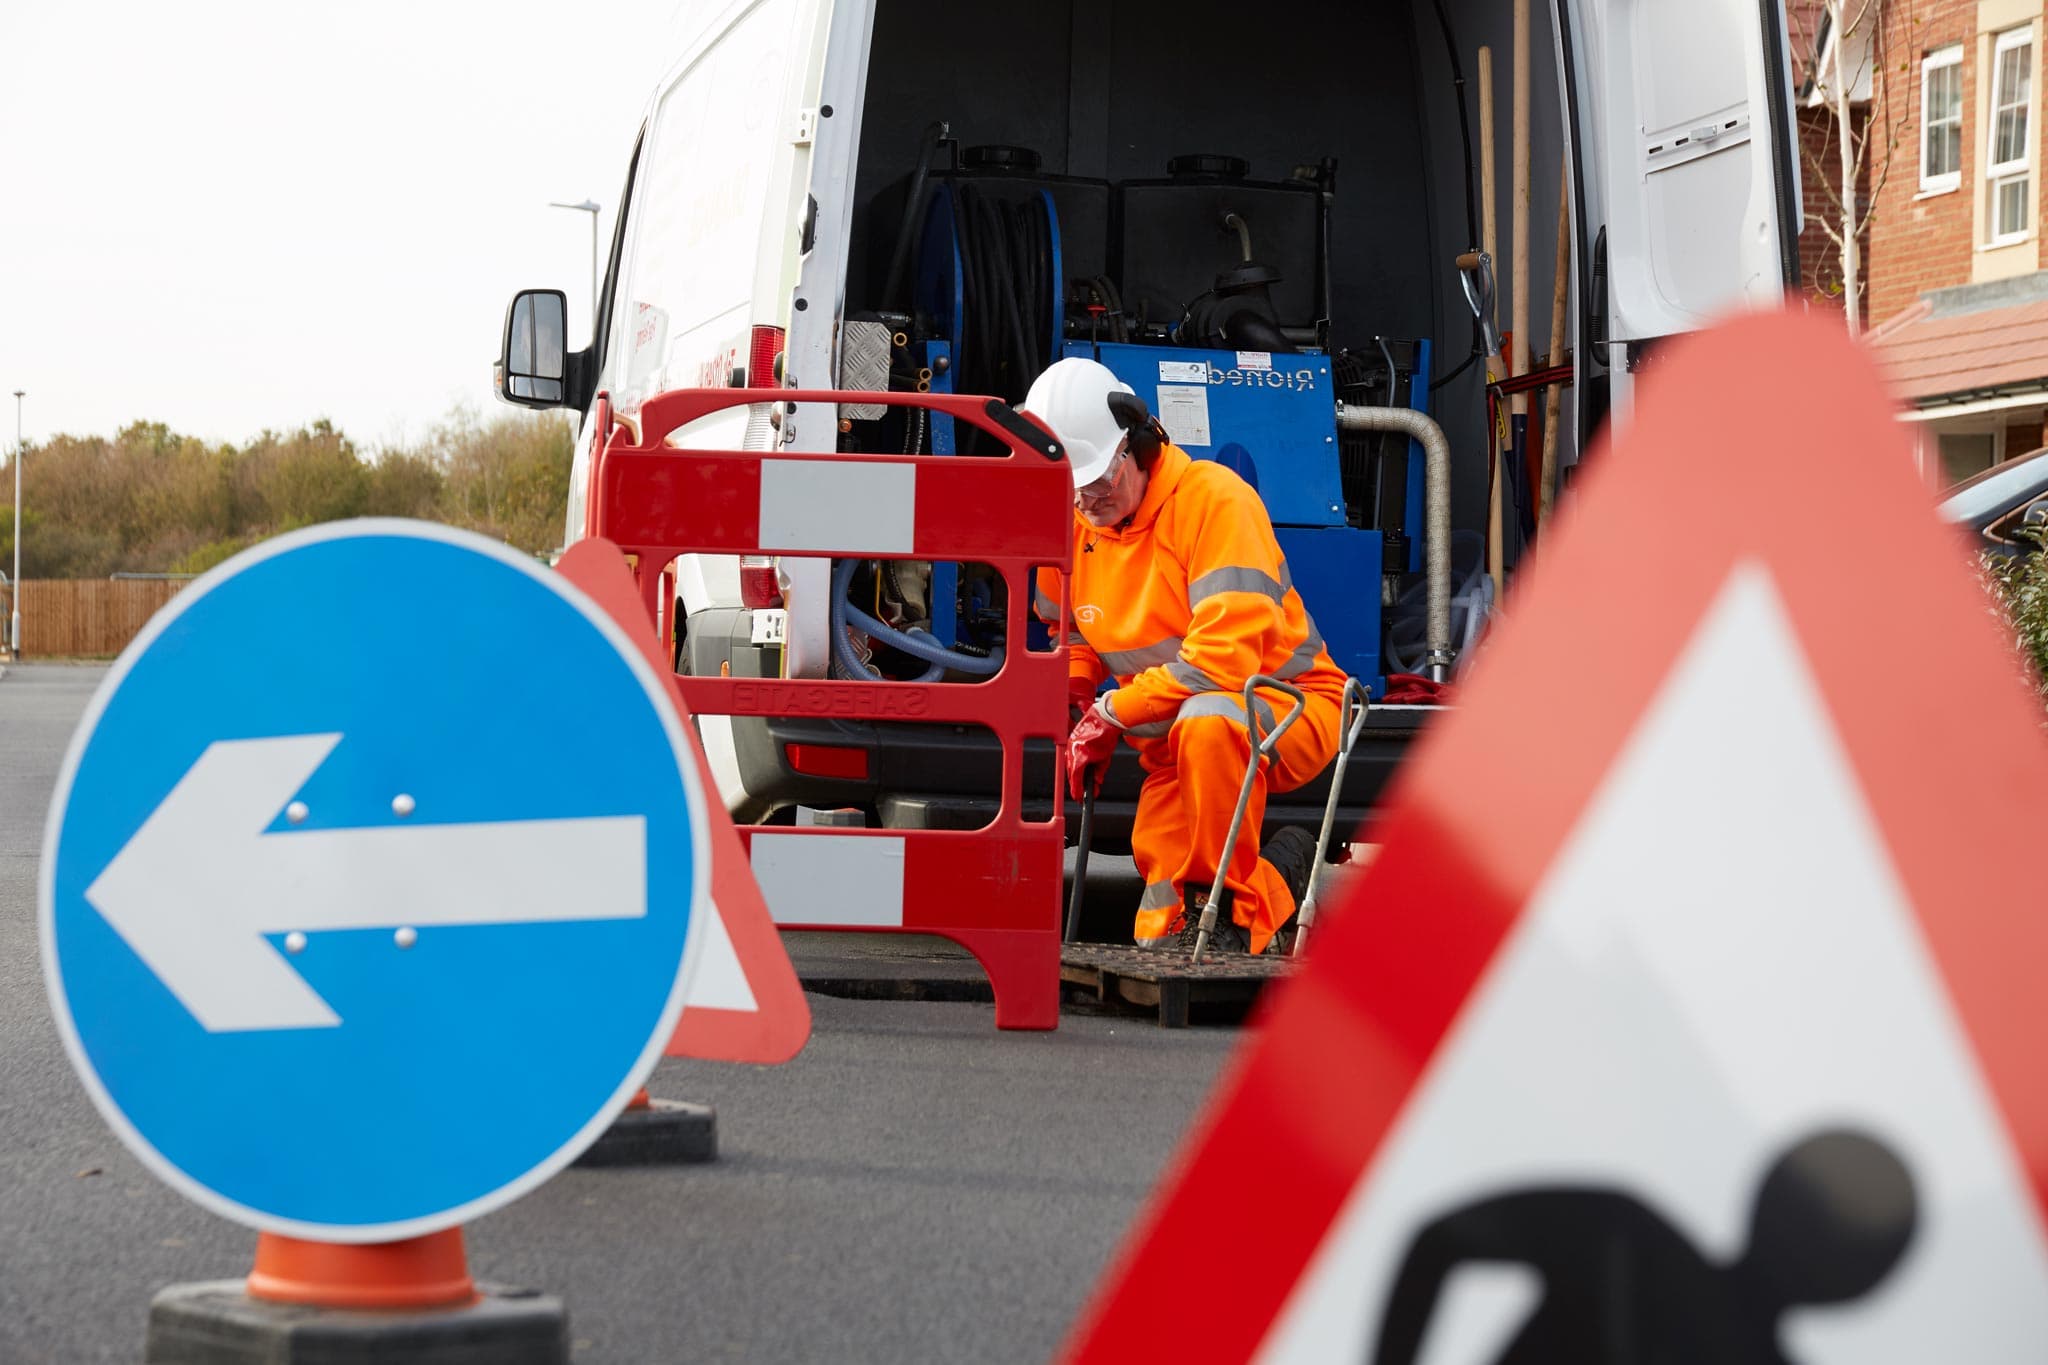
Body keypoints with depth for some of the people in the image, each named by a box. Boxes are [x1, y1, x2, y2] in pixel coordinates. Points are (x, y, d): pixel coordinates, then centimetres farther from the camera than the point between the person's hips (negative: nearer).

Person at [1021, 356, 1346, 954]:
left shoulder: (1214, 499, -22)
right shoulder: (1071, 524, 1)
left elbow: (1224, 657, -30)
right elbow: (1075, 641, 20)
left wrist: (1112, 714, -23)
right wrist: (1067, 701, -3)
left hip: (1289, 711, -7)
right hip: (1176, 743, 7)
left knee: (1206, 719, -43)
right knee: (1160, 935, -8)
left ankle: (1236, 907, -24)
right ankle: (1274, 876, 19)